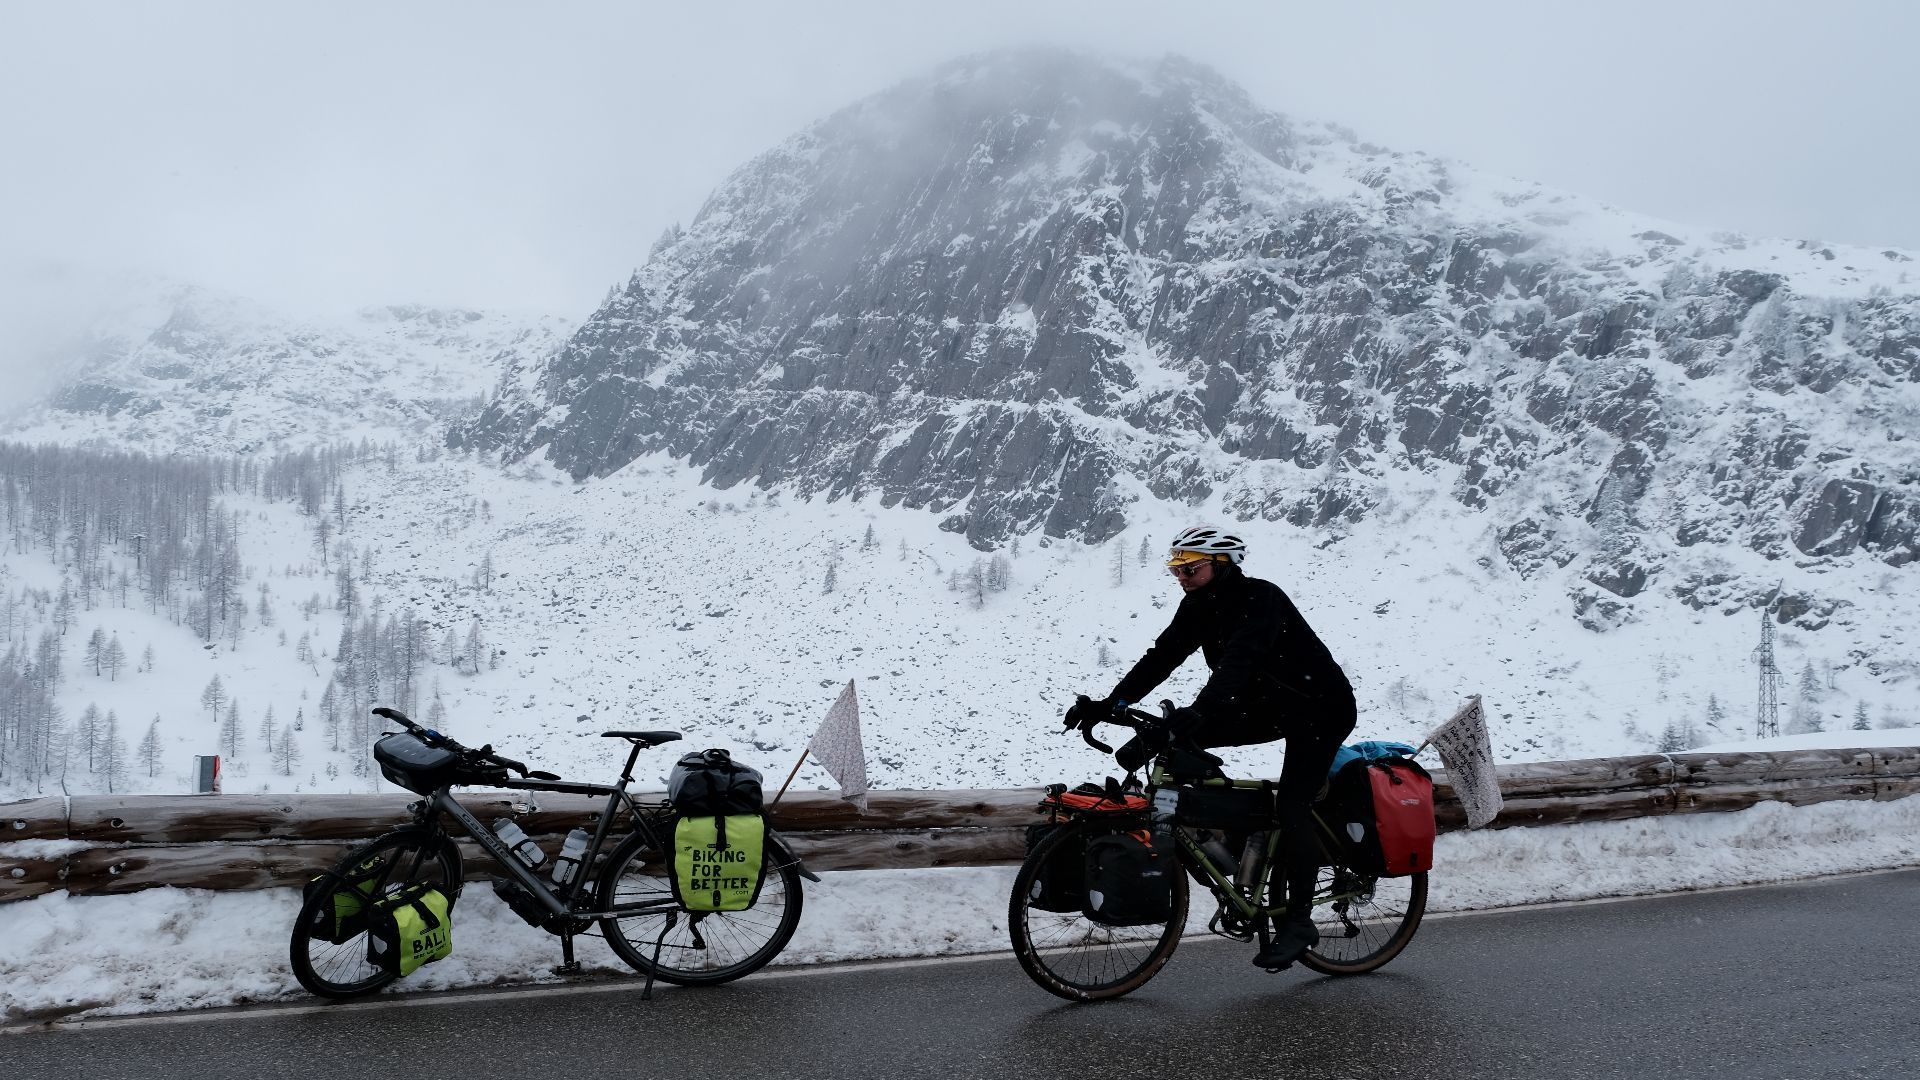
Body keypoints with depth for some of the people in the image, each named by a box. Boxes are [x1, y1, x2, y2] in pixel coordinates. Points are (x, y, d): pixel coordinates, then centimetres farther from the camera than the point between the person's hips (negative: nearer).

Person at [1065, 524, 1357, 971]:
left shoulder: (1261, 599, -26)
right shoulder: (1198, 607, -3)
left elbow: (1240, 659, -42)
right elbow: (1161, 657, -12)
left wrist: (1201, 710, -56)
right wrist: (1111, 704, -25)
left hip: (1321, 707, -7)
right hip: (1267, 704, 8)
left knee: (1293, 804, -19)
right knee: (1179, 733, -10)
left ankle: (1299, 921, -10)